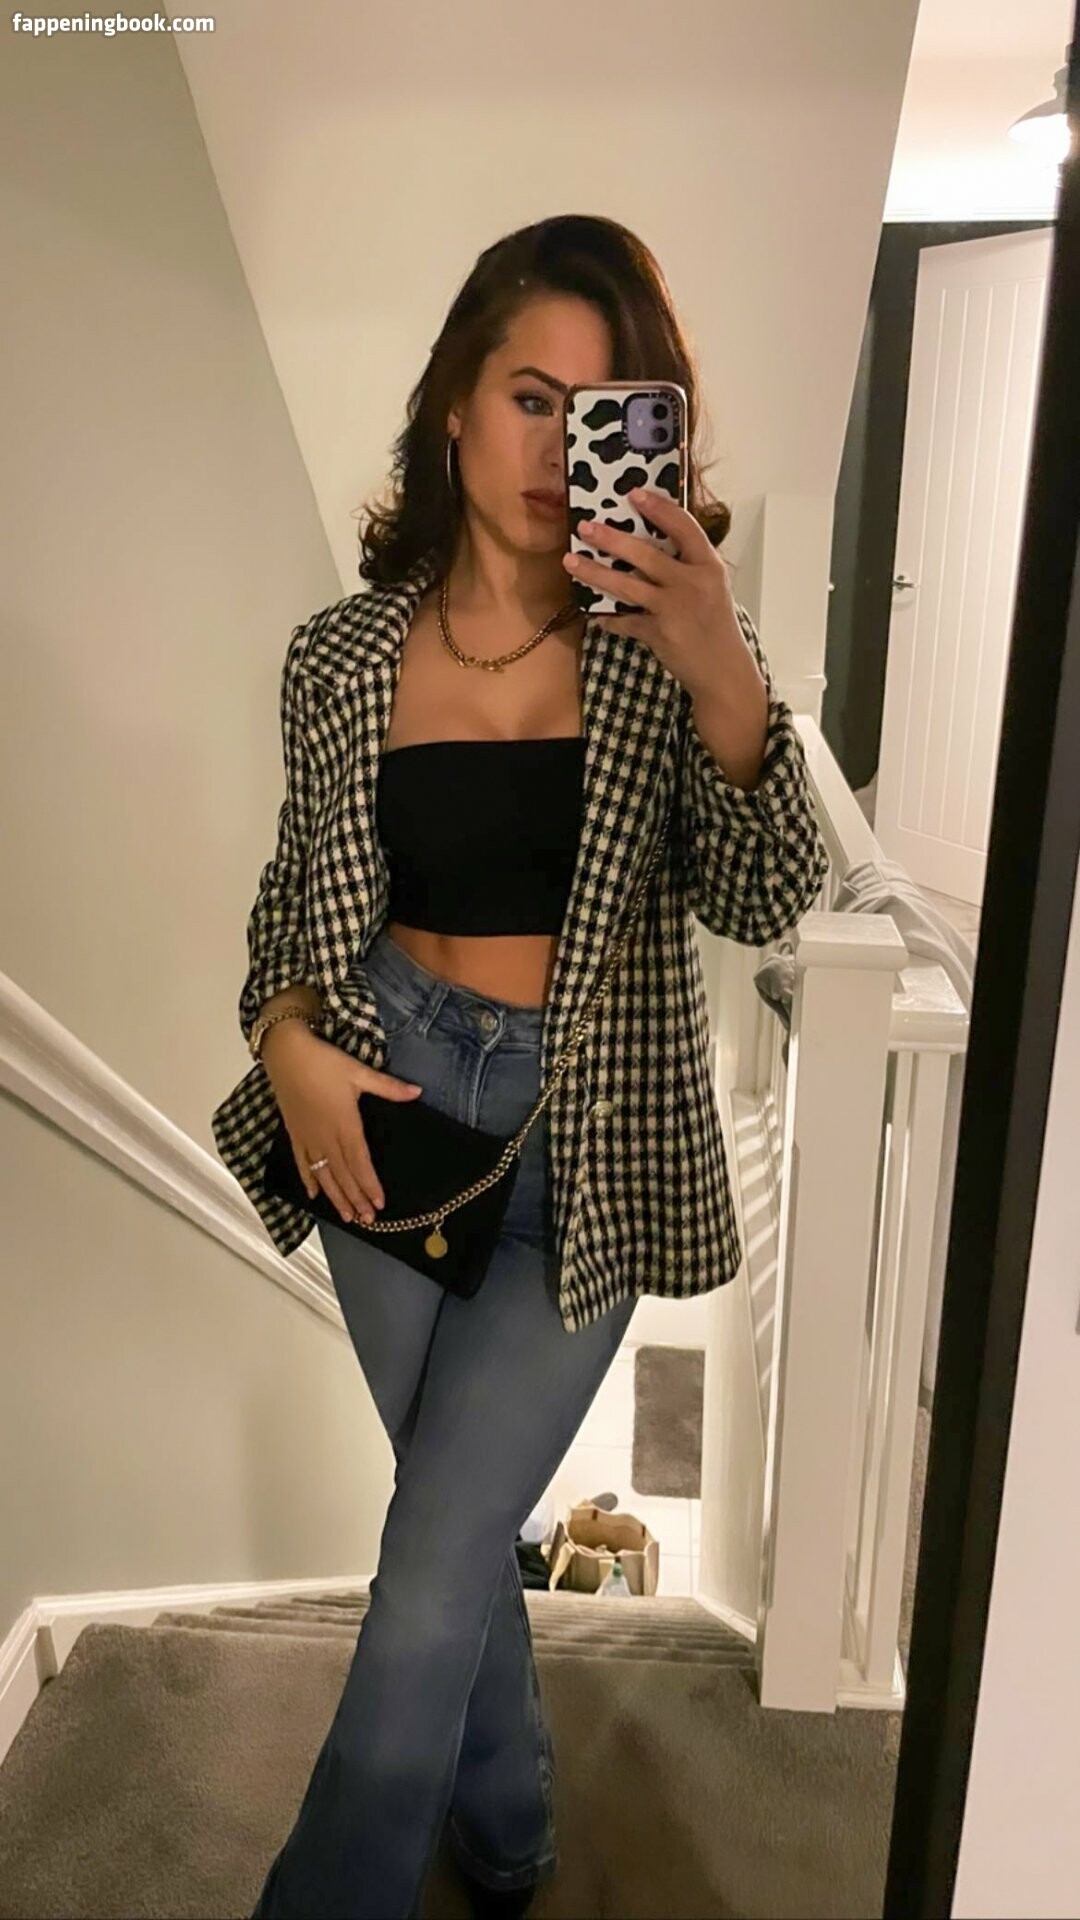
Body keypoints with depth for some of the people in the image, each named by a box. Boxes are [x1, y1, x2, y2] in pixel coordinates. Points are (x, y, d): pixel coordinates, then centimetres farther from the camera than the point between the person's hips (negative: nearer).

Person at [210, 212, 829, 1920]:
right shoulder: (341, 655, -1)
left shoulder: (670, 641, -7)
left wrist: (723, 675, -33)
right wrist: (288, 1036, -10)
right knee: (462, 1522, 21)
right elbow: (298, 893, 9)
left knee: (427, 1595, -2)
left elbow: (763, 902, -17)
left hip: (584, 1146, -3)